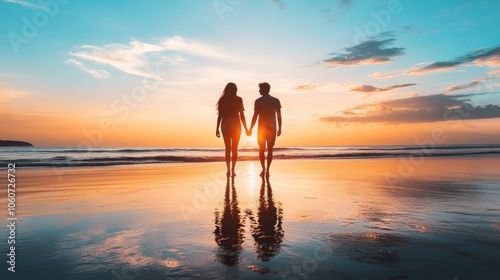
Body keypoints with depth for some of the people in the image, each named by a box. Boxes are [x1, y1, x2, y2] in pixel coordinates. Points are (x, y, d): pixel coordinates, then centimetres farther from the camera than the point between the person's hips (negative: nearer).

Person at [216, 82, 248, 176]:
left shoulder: (222, 100, 2)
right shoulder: (238, 100, -1)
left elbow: (219, 115, 1)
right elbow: (242, 115, -3)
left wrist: (217, 128, 7)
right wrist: (246, 128, 4)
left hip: (225, 125, 1)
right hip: (236, 125, -1)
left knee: (227, 148, 10)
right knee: (234, 148, 4)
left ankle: (228, 170, 9)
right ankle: (232, 170, -6)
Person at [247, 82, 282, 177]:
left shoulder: (258, 101, -3)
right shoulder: (276, 101, 4)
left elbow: (255, 116, -6)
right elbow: (279, 116, 1)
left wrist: (250, 129, -1)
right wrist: (279, 128, 8)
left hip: (262, 128, -2)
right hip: (272, 128, 2)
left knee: (261, 149, 7)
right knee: (270, 149, 7)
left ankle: (263, 169, -4)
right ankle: (267, 170, 5)